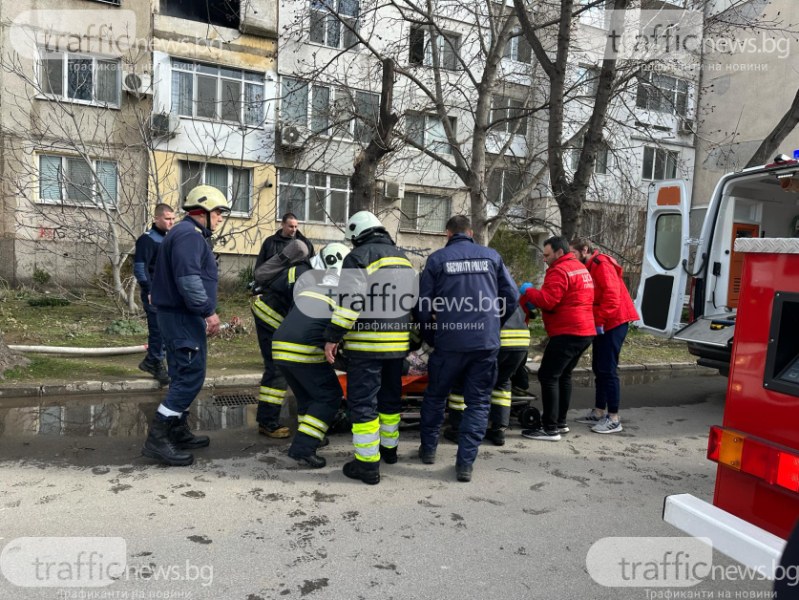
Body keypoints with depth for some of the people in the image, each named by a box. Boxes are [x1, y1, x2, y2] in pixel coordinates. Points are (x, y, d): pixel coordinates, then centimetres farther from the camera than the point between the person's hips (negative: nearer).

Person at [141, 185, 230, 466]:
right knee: (191, 377, -10)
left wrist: (203, 312, 21)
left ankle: (178, 432, 25)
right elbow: (189, 279, -26)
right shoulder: (189, 235, -15)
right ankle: (157, 439, -6)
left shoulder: (188, 234, 20)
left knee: (184, 377, 16)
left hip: (180, 315, 11)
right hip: (184, 317, -11)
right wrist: (209, 311, -21)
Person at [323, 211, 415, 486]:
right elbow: (413, 300, 19)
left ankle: (367, 463, 2)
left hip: (367, 343, -7)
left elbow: (350, 301, -18)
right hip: (398, 342, 8)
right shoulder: (403, 257, 16)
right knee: (390, 396, 20)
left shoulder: (359, 257, -9)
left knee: (363, 401, -1)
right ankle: (389, 448, 34)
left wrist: (333, 337, -13)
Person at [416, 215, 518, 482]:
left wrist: (430, 337, 15)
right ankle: (465, 462, 8)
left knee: (435, 396, 19)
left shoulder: (437, 259, 1)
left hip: (449, 342, -1)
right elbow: (512, 297, 6)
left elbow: (423, 304, 1)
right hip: (487, 342, 1)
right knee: (478, 402, 11)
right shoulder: (492, 256, 6)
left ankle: (428, 449, 30)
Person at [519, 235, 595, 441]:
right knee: (563, 376, 18)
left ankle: (550, 429, -7)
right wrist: (533, 302, 10)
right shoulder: (580, 268, 20)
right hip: (584, 331, 11)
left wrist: (528, 291, -4)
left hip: (568, 333, -11)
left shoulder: (559, 270, -12)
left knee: (548, 376, -8)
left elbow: (548, 301, -21)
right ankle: (560, 422, 23)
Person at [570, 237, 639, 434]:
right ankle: (599, 412, 22)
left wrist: (599, 321, -23)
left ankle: (614, 419, -2)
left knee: (608, 370, -8)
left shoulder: (602, 264, -14)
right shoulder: (589, 268, 17)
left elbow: (612, 296, -23)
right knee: (598, 368, 13)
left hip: (613, 323, -10)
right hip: (602, 324, 10)